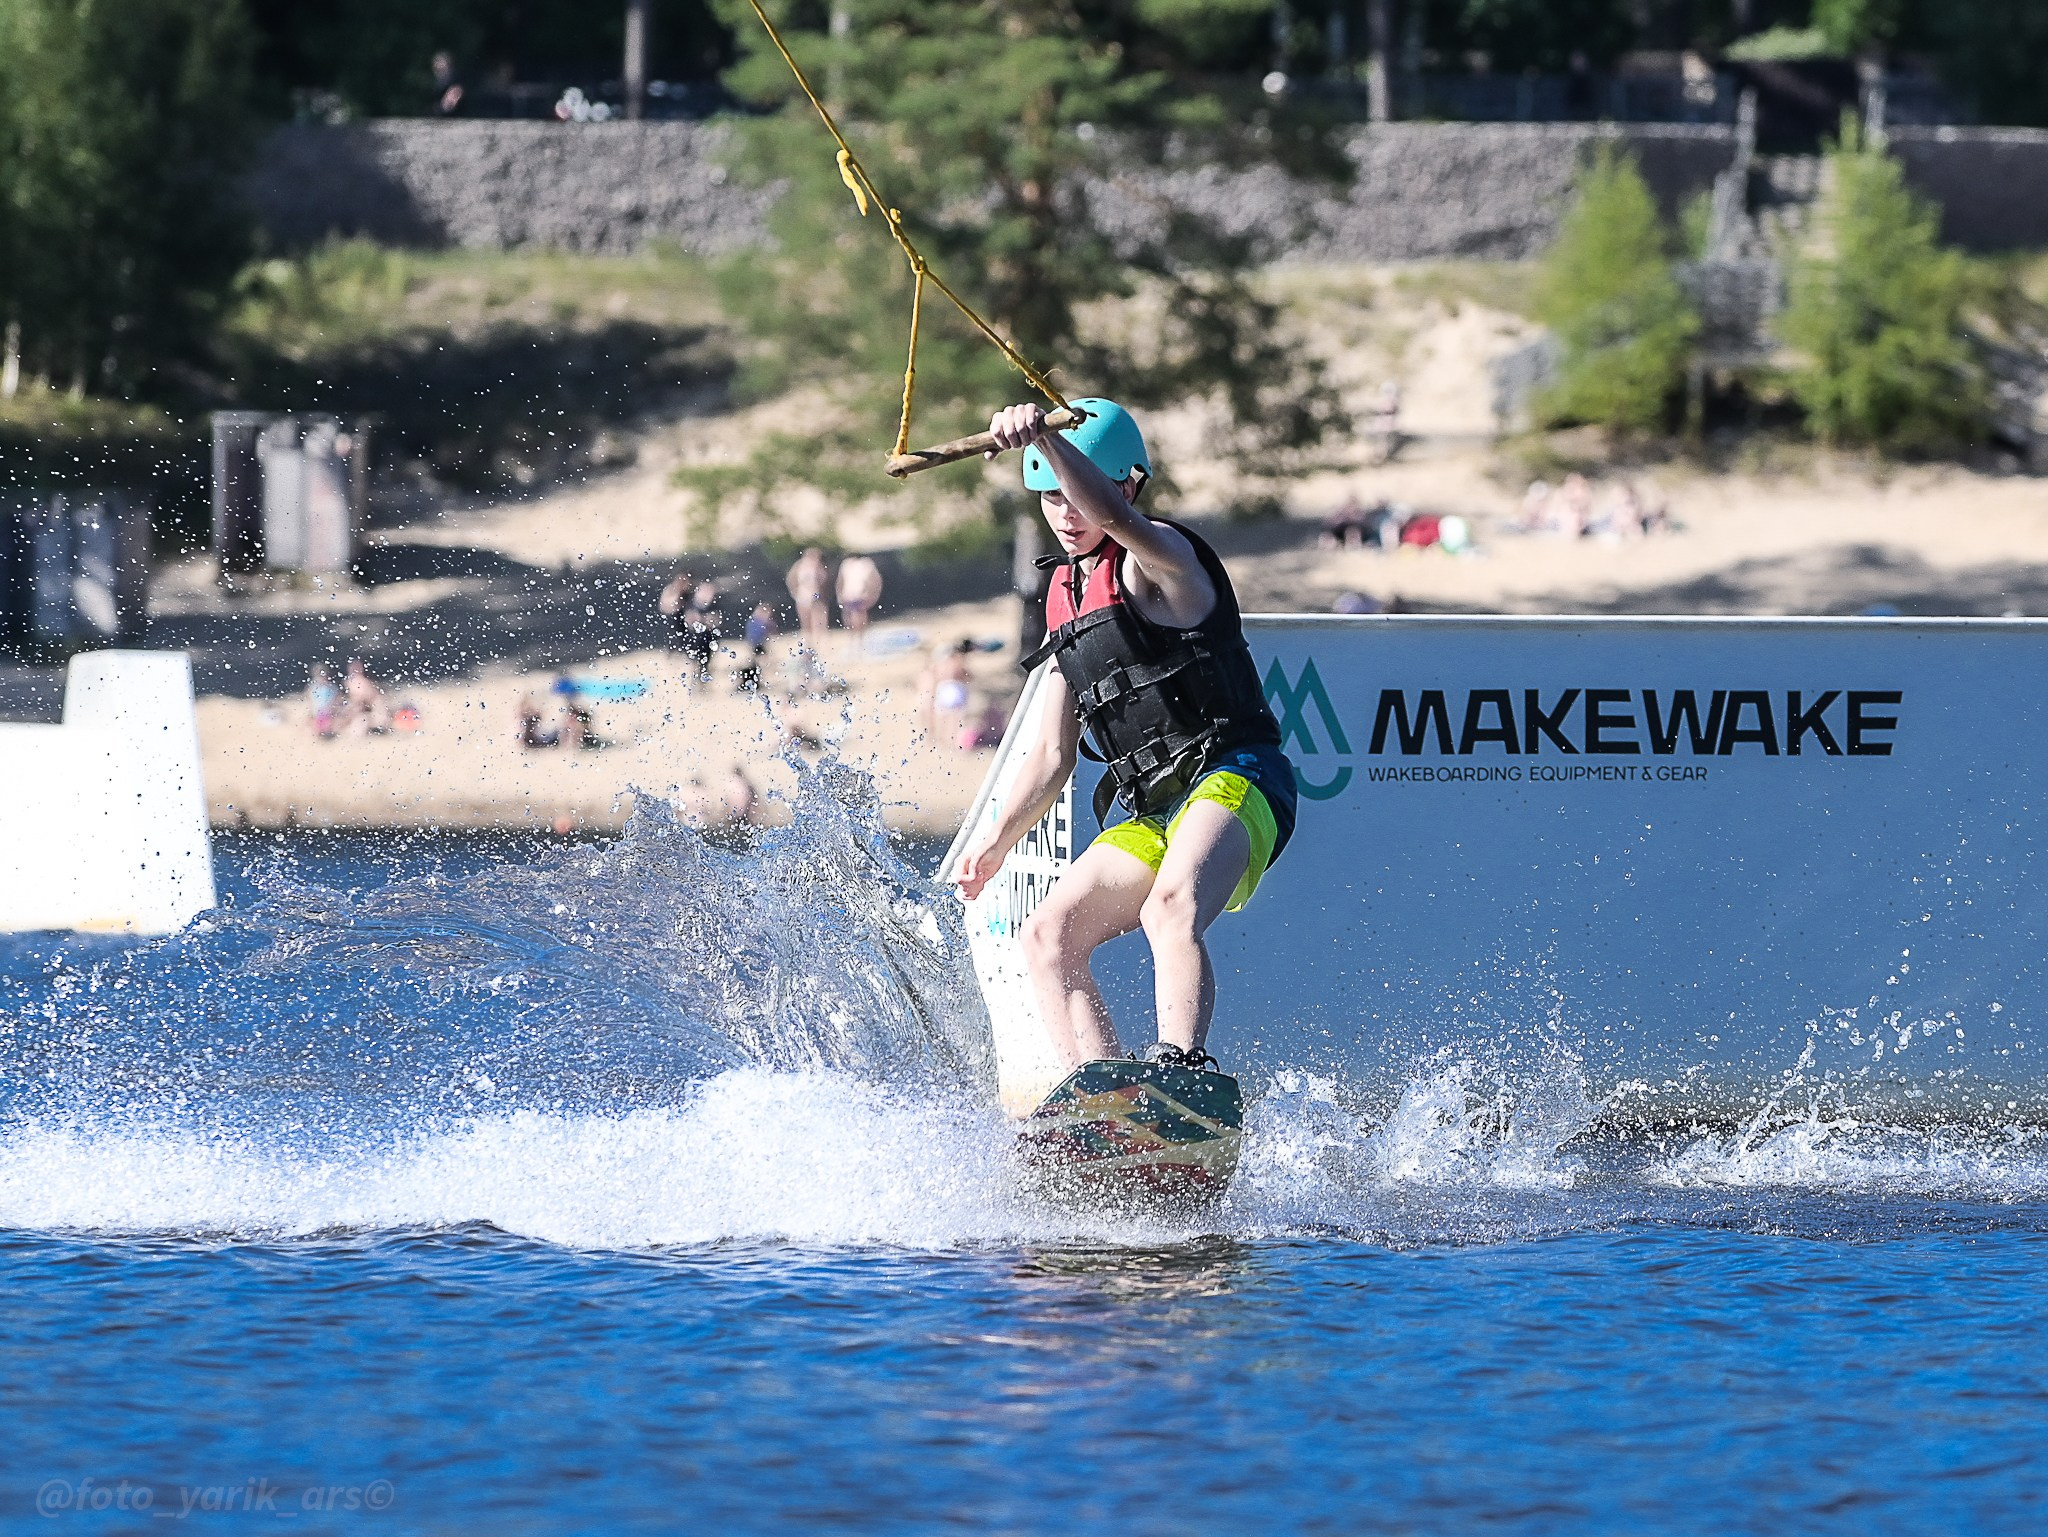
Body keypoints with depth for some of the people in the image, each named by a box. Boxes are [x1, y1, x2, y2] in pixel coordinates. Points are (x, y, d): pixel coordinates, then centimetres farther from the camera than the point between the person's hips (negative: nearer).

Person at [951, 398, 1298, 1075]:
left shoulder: (1160, 559, -1)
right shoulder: (1067, 600, 22)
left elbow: (1116, 518, -29)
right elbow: (1052, 754, 26)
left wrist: (1044, 436, -43)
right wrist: (997, 840, 15)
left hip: (1235, 781, -9)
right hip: (1154, 817, 9)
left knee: (1169, 907, -35)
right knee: (1047, 936, -7)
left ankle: (1180, 1064, -57)